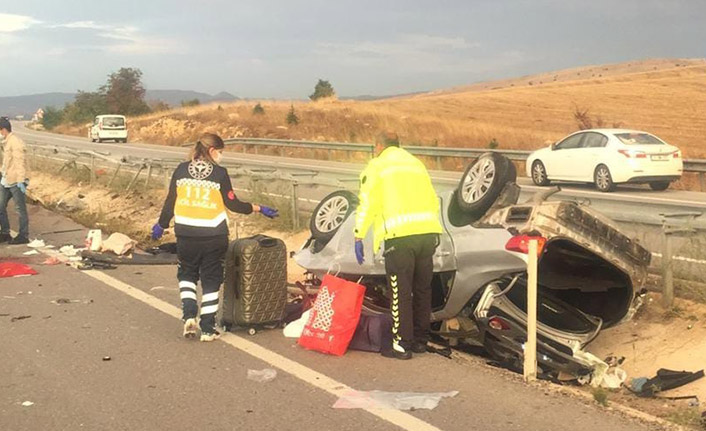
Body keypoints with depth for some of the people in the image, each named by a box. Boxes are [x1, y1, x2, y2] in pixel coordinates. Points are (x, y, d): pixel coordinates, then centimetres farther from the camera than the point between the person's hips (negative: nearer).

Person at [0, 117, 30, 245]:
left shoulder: (15, 142, -15)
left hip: (16, 182, -10)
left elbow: (20, 162, -20)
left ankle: (23, 236, 6)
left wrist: (20, 180, -23)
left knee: (20, 209, -1)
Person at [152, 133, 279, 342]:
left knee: (187, 274, 22)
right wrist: (258, 209, 7)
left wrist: (161, 225, 18)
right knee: (210, 280, 9)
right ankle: (207, 329, 11)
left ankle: (189, 316, 5)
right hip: (213, 236, -2)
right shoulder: (219, 173, -5)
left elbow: (170, 202, 4)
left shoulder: (181, 170, 2)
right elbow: (232, 204, -5)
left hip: (186, 234, 2)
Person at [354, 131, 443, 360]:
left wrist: (359, 236, 0)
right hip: (428, 232, 6)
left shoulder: (376, 165, 7)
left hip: (400, 236, -6)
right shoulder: (416, 163, 25)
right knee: (422, 289, 15)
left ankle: (402, 345, 4)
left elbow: (367, 202, -2)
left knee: (401, 293, 1)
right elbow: (433, 201, 21)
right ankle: (420, 340, 24)